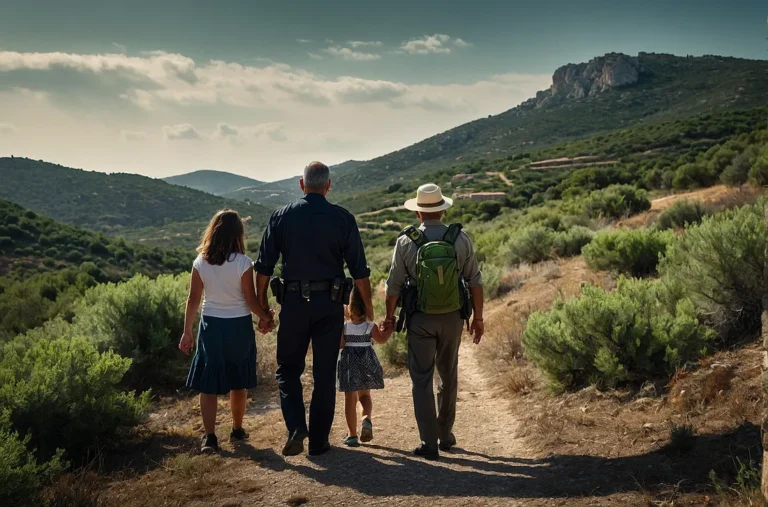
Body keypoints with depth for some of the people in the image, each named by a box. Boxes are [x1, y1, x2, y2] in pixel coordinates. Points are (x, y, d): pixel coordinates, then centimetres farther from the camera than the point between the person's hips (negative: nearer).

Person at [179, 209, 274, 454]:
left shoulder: (200, 262, -5)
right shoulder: (243, 263, -13)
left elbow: (193, 300, -1)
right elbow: (251, 301, -10)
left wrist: (187, 332, 7)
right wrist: (266, 318, 8)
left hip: (210, 325, 1)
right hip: (239, 326, -1)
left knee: (208, 384, 7)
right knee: (238, 382, 16)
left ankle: (209, 437, 3)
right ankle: (237, 430, 29)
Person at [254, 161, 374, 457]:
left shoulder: (281, 217, 2)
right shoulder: (343, 219, 0)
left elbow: (264, 267, 2)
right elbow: (359, 271, -1)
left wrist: (262, 307, 11)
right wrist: (368, 309, 9)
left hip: (294, 302, 0)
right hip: (329, 303, 0)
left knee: (288, 368, 14)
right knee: (324, 374, 9)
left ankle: (296, 427, -4)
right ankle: (319, 441, 15)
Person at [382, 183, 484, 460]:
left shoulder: (406, 242, -7)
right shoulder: (461, 239, -4)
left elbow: (394, 285, -3)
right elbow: (475, 282, -2)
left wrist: (389, 317, 11)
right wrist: (478, 318, 7)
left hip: (420, 320, -2)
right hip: (452, 318, 2)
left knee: (422, 380, 5)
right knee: (448, 377, 18)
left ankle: (429, 443, 3)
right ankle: (445, 435, 30)